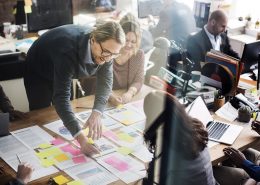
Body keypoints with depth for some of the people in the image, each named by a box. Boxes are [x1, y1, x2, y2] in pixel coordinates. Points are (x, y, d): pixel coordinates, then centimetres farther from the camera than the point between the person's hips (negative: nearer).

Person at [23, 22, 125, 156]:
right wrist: (81, 138, -59)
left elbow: (106, 81, -28)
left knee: (65, 117, 14)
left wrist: (96, 113, -48)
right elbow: (61, 96, -49)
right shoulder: (68, 51, -45)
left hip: (64, 72, 5)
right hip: (38, 73, -5)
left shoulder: (105, 46, -27)